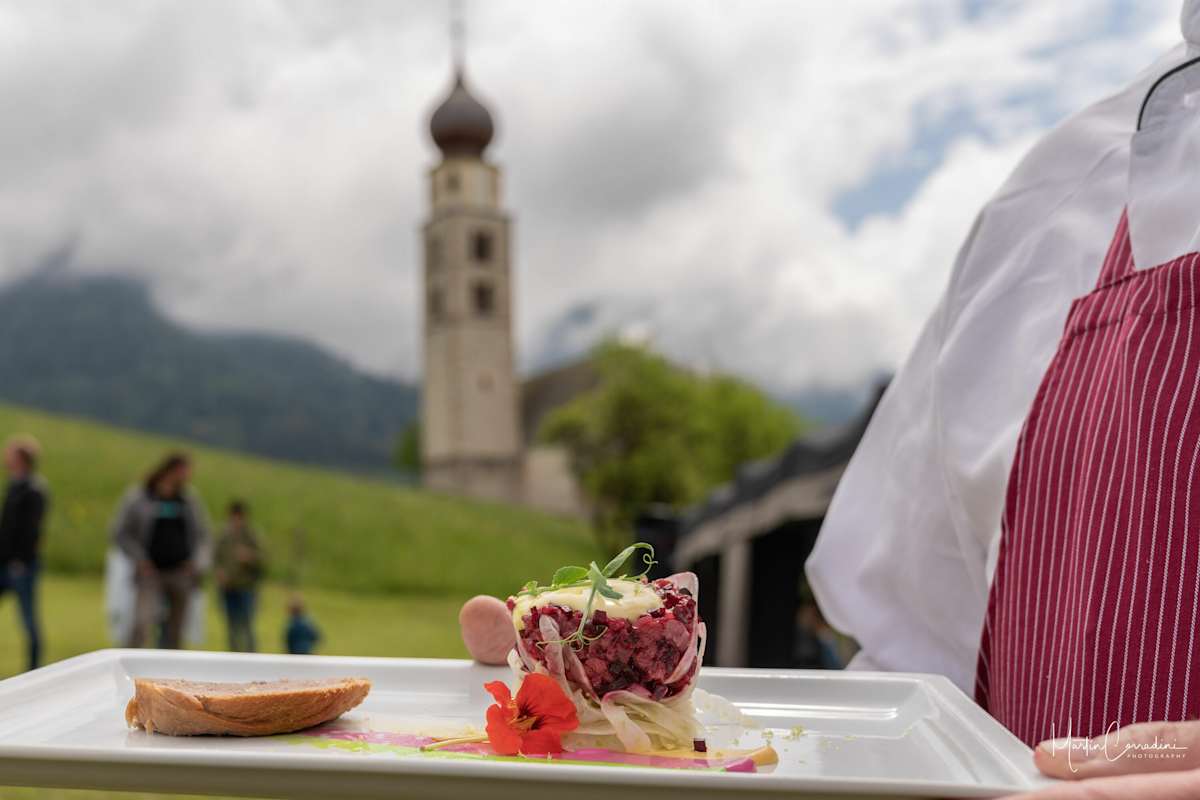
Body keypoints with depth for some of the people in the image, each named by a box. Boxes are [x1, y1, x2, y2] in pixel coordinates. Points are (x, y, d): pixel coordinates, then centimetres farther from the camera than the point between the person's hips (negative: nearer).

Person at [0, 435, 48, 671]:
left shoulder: (33, 489, -13)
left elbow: (31, 528, -18)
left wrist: (20, 560, -21)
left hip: (21, 564, -9)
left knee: (29, 618, 1)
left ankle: (34, 667, 10)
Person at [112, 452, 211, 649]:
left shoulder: (190, 499, 7)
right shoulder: (137, 497, -1)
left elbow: (202, 535, 13)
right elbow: (120, 534, 2)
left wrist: (199, 563, 0)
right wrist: (140, 560, -7)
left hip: (182, 573, 3)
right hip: (151, 573, -3)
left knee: (176, 629, 7)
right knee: (143, 622, -18)